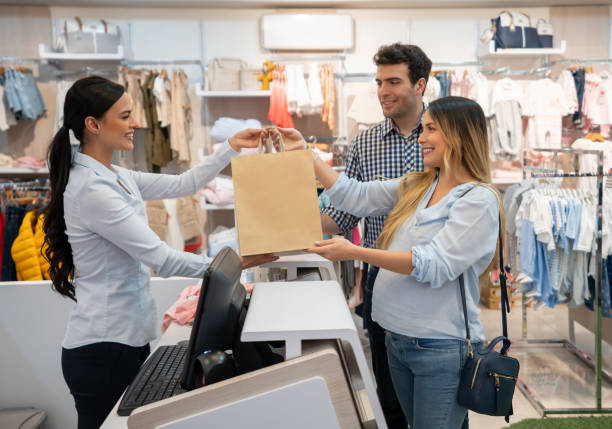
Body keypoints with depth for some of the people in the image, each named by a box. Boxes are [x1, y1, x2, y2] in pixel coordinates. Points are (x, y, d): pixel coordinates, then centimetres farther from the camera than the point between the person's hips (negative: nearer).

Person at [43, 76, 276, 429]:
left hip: (128, 337, 9)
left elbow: (183, 184, 13)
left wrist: (231, 147, 9)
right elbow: (161, 259, -23)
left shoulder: (115, 177, 6)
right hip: (103, 348, -9)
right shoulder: (92, 189, -22)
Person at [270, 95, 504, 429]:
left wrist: (355, 252, -26)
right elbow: (355, 197, 9)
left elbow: (435, 265, -22)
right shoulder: (414, 187, 9)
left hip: (442, 347, -7)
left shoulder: (479, 200, -13)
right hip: (396, 337, 7)